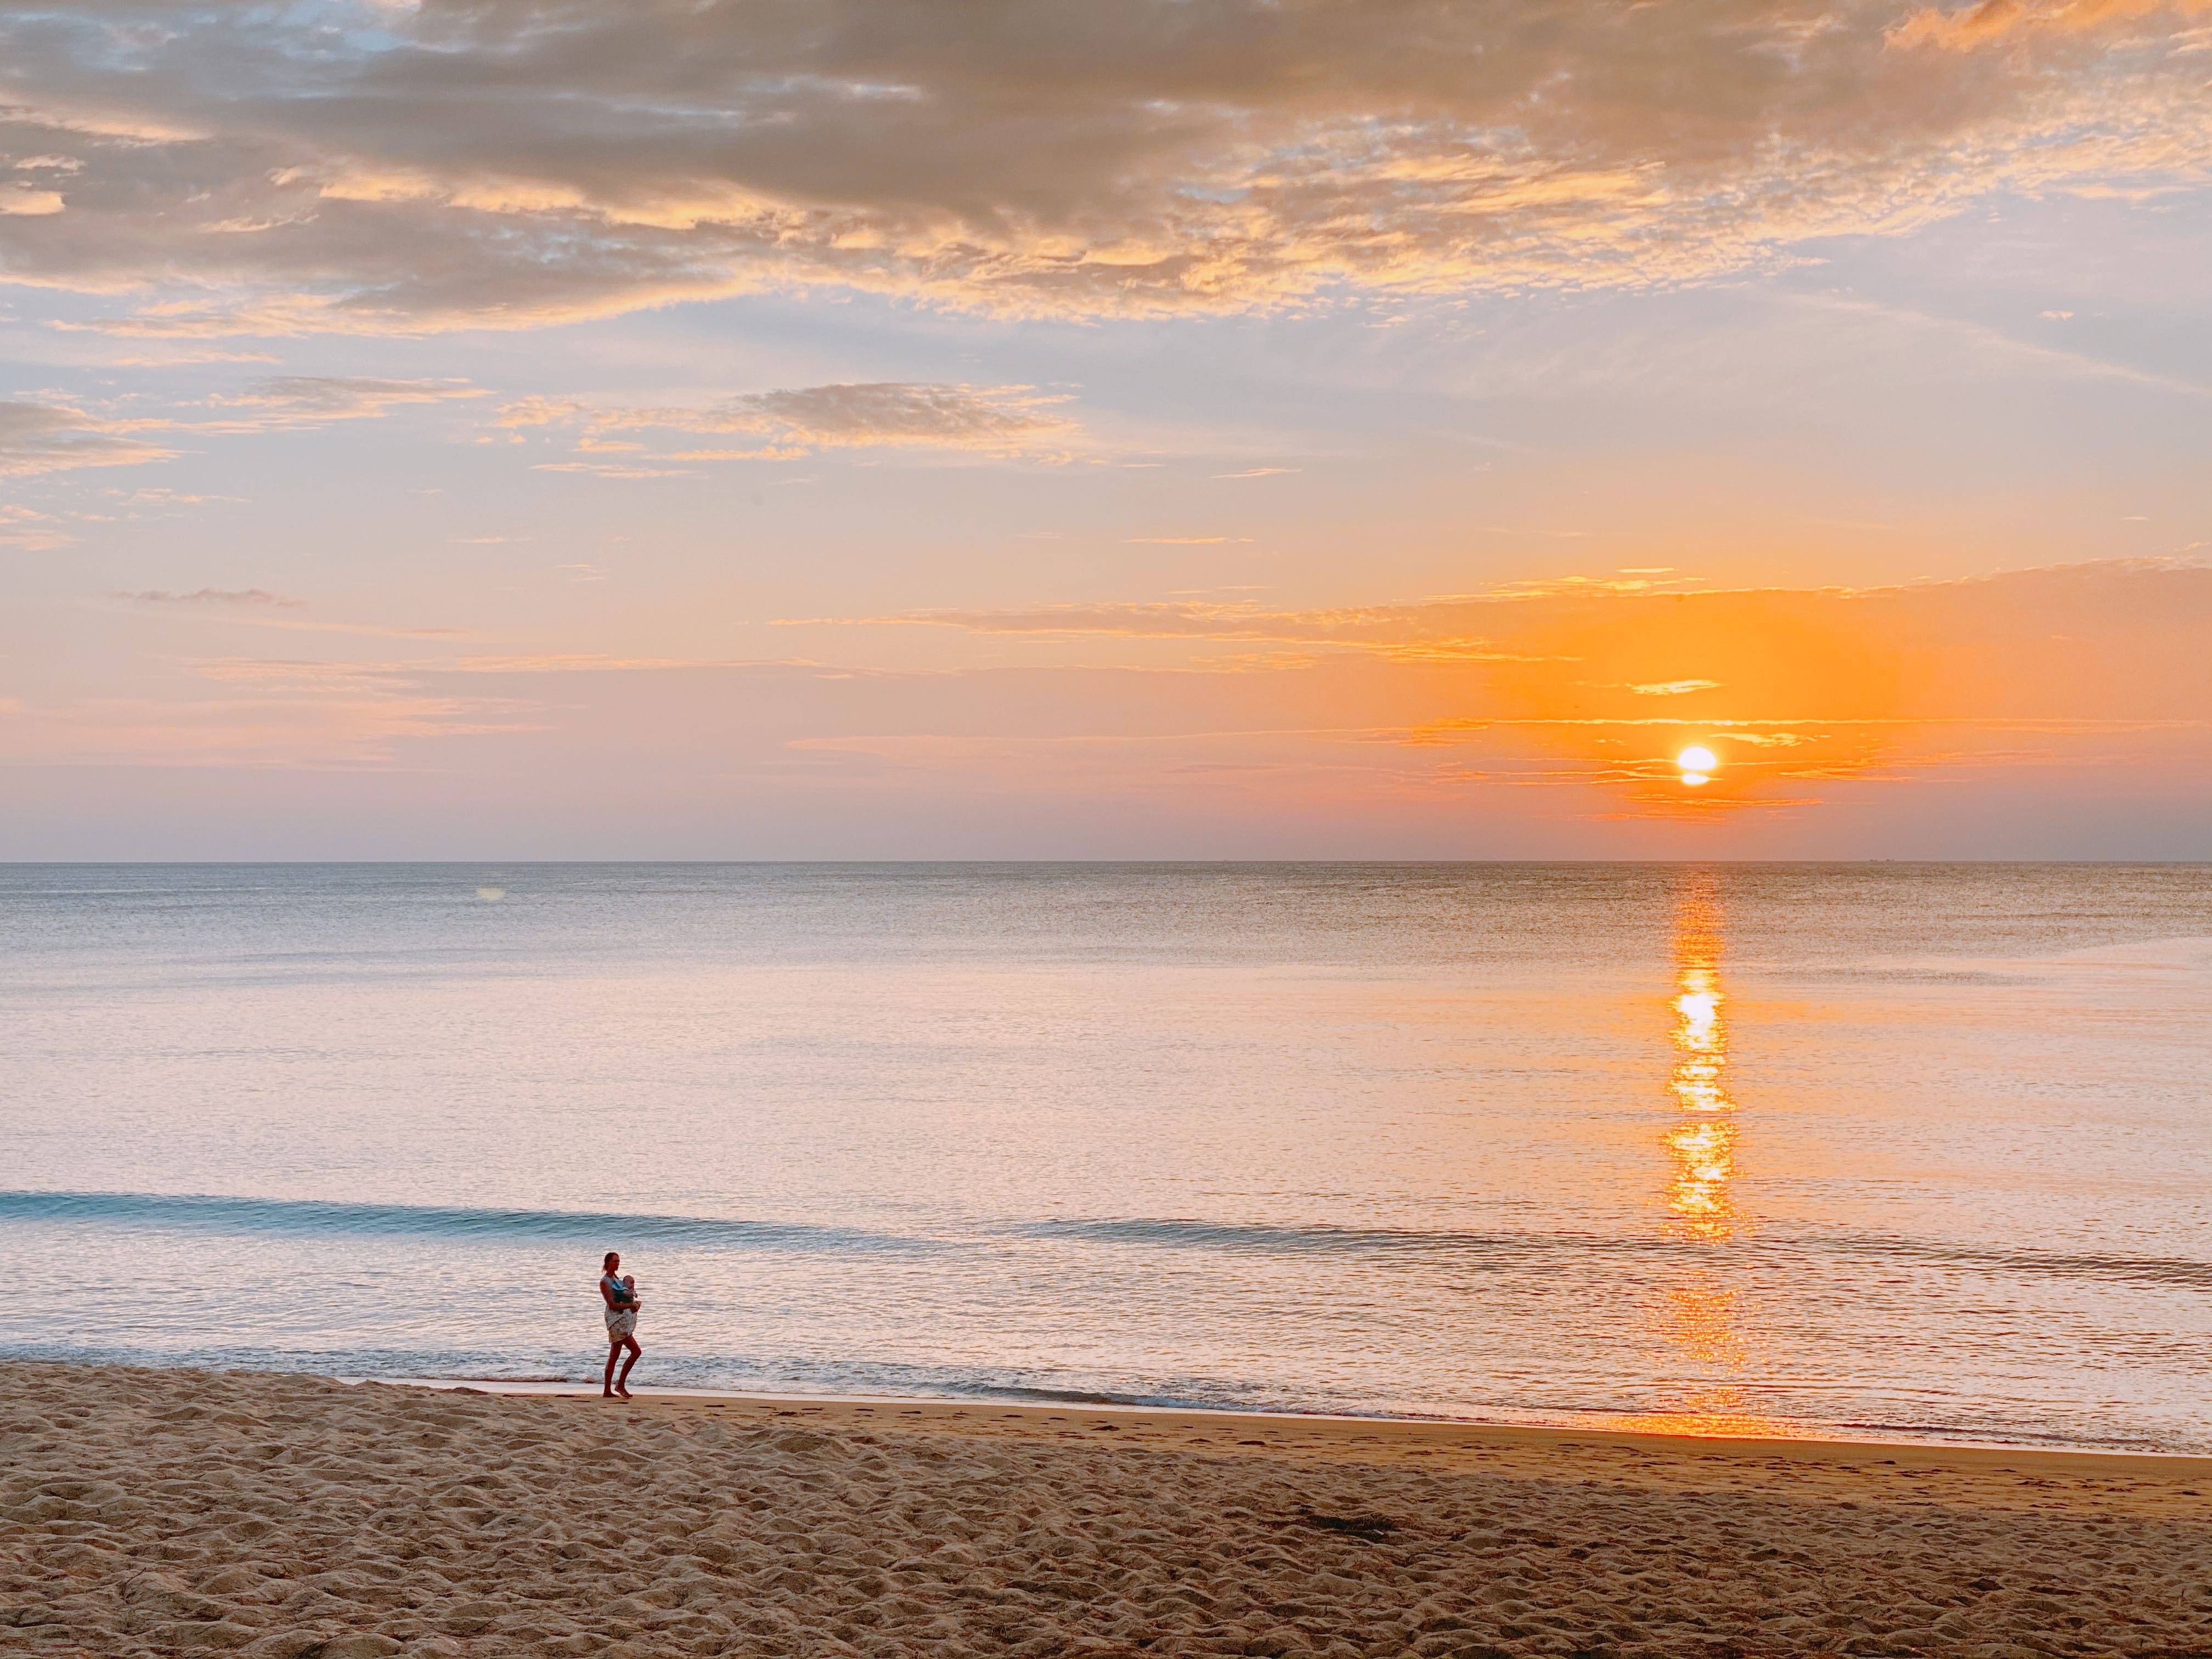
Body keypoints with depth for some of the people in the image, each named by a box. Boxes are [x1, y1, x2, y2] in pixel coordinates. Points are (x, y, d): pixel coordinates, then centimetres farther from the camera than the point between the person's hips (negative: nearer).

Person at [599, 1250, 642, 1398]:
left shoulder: (617, 1280, 18)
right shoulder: (605, 1282, -8)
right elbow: (612, 1304, -15)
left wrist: (636, 1304, 1)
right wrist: (631, 1305, -17)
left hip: (624, 1320, 9)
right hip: (616, 1320, -9)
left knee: (614, 1357, 9)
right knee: (636, 1351, -13)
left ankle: (607, 1391, 11)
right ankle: (620, 1384, -7)